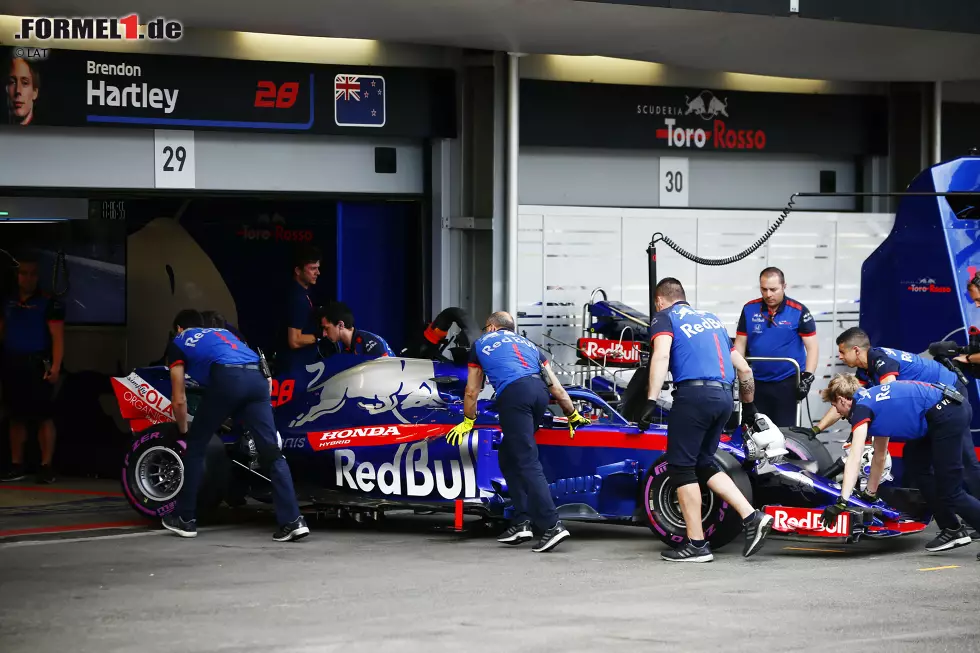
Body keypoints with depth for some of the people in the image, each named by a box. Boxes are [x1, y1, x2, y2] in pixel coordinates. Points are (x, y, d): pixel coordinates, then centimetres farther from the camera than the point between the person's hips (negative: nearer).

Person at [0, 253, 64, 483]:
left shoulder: (49, 304, -5)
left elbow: (57, 338, -10)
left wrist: (55, 367, -21)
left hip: (37, 367, -6)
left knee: (44, 417, -5)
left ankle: (47, 467, -4)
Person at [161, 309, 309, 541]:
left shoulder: (178, 343, 28)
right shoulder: (223, 332, 41)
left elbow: (179, 400, 24)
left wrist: (184, 431, 39)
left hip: (226, 379, -4)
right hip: (258, 377, 4)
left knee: (196, 446, 14)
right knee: (271, 451, 2)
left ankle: (185, 518, 19)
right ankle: (293, 521, -8)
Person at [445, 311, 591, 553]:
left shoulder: (481, 343, 28)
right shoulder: (527, 344, 35)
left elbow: (472, 392, 32)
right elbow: (555, 387, 28)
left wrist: (468, 422, 46)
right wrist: (573, 415, 37)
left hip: (513, 394, -5)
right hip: (539, 391, 5)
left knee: (527, 462, -9)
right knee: (509, 457, 18)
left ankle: (552, 525, -21)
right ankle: (521, 522, 10)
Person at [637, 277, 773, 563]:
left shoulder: (664, 317, 8)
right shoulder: (712, 319, 28)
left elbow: (661, 355, -12)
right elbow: (744, 368, 29)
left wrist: (651, 401, -18)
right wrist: (748, 406, 41)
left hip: (693, 393, -7)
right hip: (723, 397, 7)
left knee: (681, 466, 2)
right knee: (703, 463, 18)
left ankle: (696, 544, 2)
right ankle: (752, 517, 5)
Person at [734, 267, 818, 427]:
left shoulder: (798, 312, -7)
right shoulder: (749, 309, 2)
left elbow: (812, 347, -6)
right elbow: (740, 344, 7)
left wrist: (807, 377, -16)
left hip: (787, 383, -3)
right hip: (757, 382, 3)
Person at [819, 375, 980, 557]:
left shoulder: (861, 407, -3)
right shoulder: (873, 399, 25)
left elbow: (854, 459, -12)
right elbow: (879, 456, 33)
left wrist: (841, 503, -15)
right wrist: (870, 493, 38)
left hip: (947, 416, -10)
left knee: (949, 491, -5)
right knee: (915, 462, 24)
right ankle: (952, 530, 26)